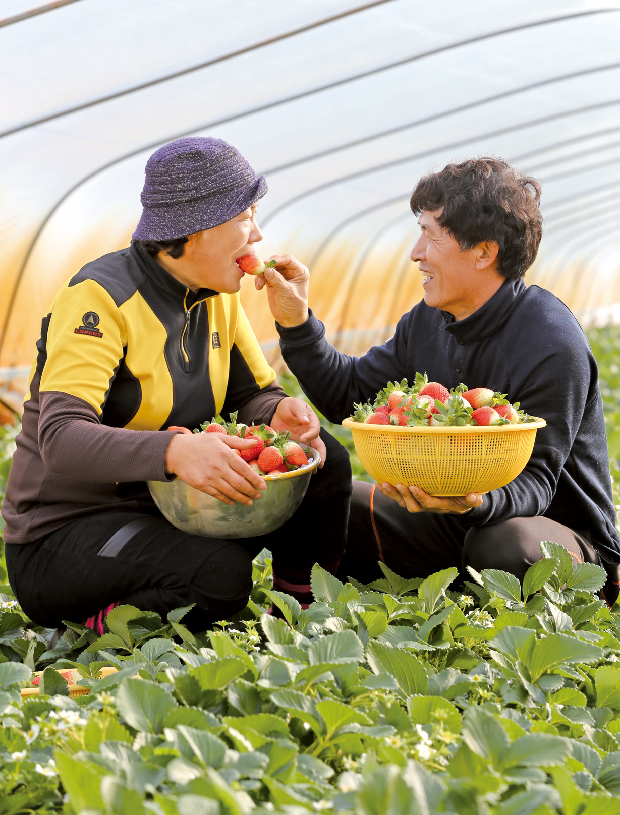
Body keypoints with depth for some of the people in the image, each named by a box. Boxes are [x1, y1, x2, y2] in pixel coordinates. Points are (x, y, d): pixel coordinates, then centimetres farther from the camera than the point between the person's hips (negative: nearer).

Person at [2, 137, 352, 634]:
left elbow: (251, 393, 14)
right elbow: (61, 436, -31)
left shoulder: (220, 298, 5)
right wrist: (173, 451, -49)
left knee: (325, 463, -7)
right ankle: (104, 624, -8)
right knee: (220, 573, -34)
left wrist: (279, 411, -13)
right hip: (61, 535, -7)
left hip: (168, 510, 8)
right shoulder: (101, 295, -19)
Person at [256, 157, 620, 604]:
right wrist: (297, 323, -4)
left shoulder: (552, 344, -23)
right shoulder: (428, 321, 2)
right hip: (457, 521, 7)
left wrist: (475, 503, -48)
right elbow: (350, 396, 8)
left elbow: (535, 483, -27)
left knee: (505, 547, -40)